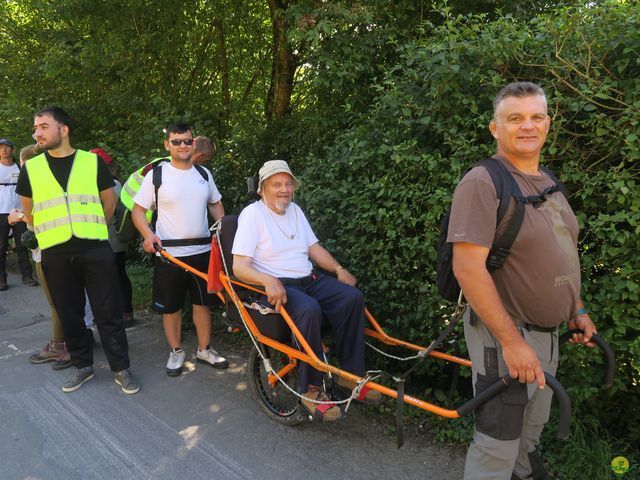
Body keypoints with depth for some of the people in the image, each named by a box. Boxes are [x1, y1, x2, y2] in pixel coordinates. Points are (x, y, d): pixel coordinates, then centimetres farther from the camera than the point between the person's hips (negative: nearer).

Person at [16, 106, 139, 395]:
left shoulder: (93, 162, 2)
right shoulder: (31, 168, 6)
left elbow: (109, 201, 11)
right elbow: (28, 212, 17)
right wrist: (49, 232, 17)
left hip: (95, 249, -2)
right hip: (55, 254, 2)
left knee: (108, 313, 2)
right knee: (69, 314, 11)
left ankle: (121, 368, 14)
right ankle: (82, 365, 27)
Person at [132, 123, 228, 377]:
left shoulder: (204, 173, 8)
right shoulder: (155, 175, -5)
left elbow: (215, 204, 18)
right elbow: (138, 210, -3)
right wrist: (148, 234, -21)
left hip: (202, 251, 3)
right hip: (169, 253, -3)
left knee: (203, 302, 11)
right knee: (171, 306, 7)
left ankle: (204, 349, 26)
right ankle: (176, 351, 25)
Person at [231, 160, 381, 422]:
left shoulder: (294, 210, 15)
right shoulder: (252, 214, -7)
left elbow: (313, 247, 19)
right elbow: (239, 266, -15)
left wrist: (339, 269, 3)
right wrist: (269, 280, -33)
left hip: (308, 280, 7)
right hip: (275, 286, -7)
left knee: (353, 297, -16)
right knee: (309, 309, -36)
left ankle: (351, 373, -6)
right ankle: (310, 389, -21)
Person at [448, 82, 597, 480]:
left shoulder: (548, 182, 9)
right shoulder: (483, 183, -19)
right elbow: (468, 268, -26)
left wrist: (578, 310, 17)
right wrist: (511, 341, -26)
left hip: (547, 332, 8)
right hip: (505, 334, -8)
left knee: (532, 429, 26)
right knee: (499, 442, 5)